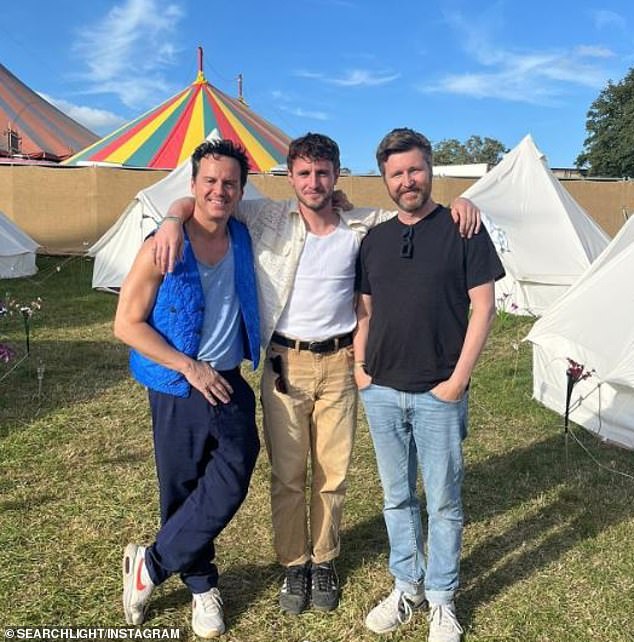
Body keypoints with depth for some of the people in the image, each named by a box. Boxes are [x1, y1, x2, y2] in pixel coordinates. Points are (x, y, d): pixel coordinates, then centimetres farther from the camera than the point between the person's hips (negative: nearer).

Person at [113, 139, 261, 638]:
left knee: (230, 482, -8)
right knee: (183, 491, 10)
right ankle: (202, 584, 34)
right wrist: (190, 368, -15)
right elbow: (127, 324, -11)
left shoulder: (244, 237, 1)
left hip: (230, 385, 3)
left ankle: (152, 564, 14)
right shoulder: (163, 247, -12)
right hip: (177, 389, -3)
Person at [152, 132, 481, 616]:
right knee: (287, 474, 9)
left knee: (333, 472, 11)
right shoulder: (269, 218, -3)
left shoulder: (362, 227, 0)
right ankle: (293, 564, 30)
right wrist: (174, 219, -19)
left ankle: (324, 561, 33)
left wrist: (459, 203, -10)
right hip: (284, 364, -1)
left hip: (338, 364, 1)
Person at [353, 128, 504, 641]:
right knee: (397, 498, 16)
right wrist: (360, 365, 3)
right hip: (381, 392, 4)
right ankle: (407, 587, 34)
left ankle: (441, 598, 28)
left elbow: (483, 306, -7)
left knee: (443, 503, 8)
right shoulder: (375, 239, 9)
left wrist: (458, 379, -11)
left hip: (438, 395, -4)